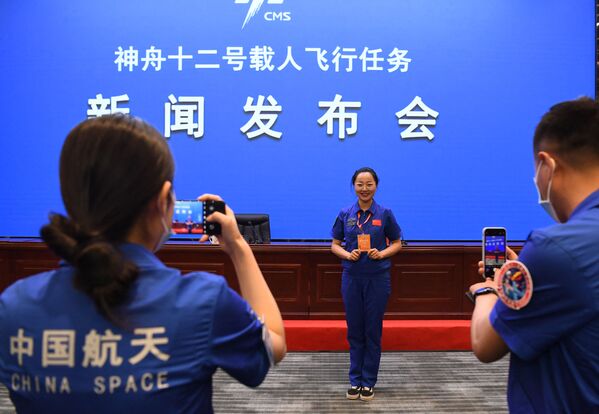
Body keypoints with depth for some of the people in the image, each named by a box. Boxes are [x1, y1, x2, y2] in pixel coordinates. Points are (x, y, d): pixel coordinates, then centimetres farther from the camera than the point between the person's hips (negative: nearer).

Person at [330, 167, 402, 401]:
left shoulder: (385, 214, -1)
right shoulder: (345, 214, 2)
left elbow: (397, 243, 6)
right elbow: (335, 245, 7)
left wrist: (382, 253, -13)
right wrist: (348, 254, -13)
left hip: (378, 278, -1)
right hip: (352, 277, 1)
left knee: (373, 330, 5)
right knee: (354, 329, 8)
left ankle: (369, 382, 18)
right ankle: (355, 380, 20)